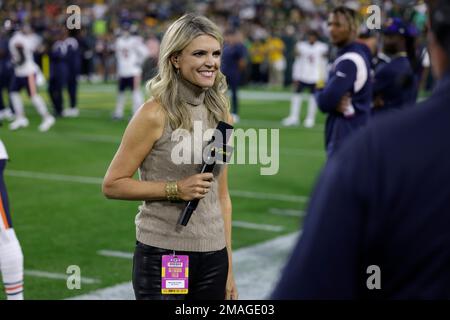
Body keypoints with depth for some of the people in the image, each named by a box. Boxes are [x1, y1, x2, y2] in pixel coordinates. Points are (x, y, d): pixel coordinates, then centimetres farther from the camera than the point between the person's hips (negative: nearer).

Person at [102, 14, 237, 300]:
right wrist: (175, 189, -17)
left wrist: (228, 267, 12)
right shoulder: (155, 114, -10)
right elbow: (112, 184, -8)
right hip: (162, 254, -5)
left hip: (213, 256, 5)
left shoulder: (221, 115, 7)